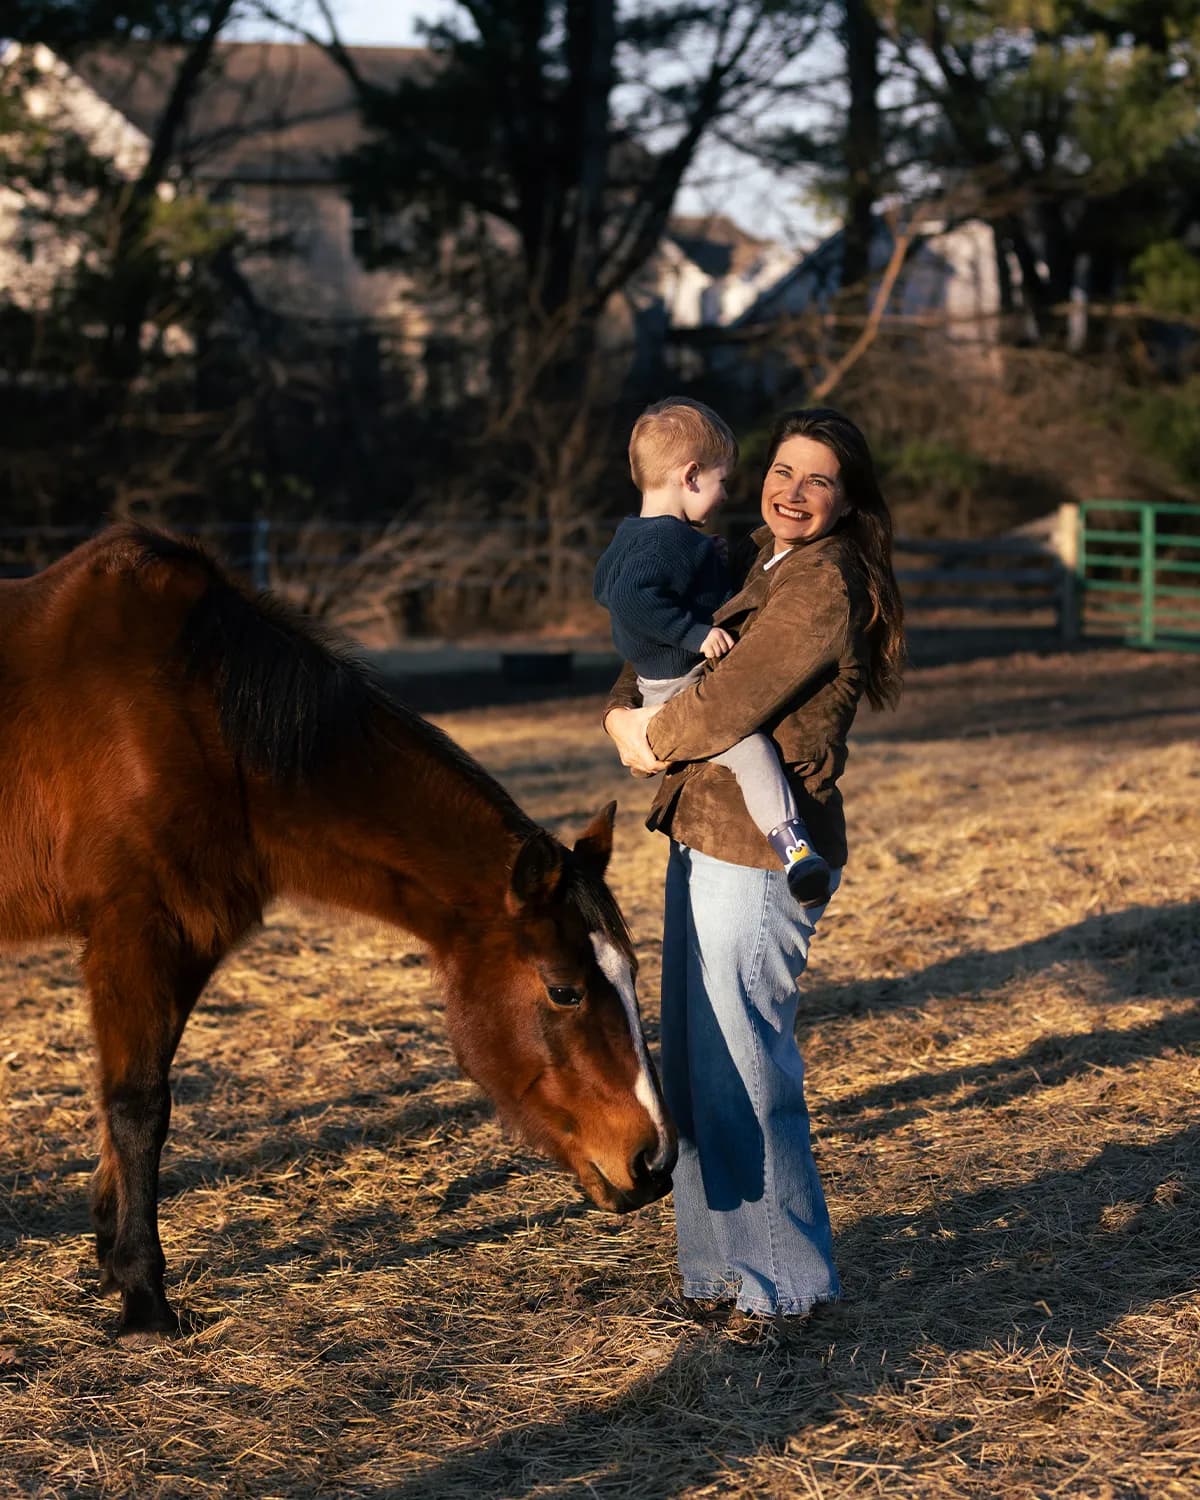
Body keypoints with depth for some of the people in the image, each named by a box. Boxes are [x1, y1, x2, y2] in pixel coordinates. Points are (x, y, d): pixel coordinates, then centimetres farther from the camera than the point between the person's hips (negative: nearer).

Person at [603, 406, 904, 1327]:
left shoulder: (825, 587, -16)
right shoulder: (769, 573, 15)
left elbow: (728, 707, -21)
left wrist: (653, 737, -2)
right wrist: (624, 715, 0)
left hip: (759, 854, -10)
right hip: (707, 841, 10)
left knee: (743, 1067, -3)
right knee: (696, 1063, 16)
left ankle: (782, 1282, 9)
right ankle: (726, 1263, 28)